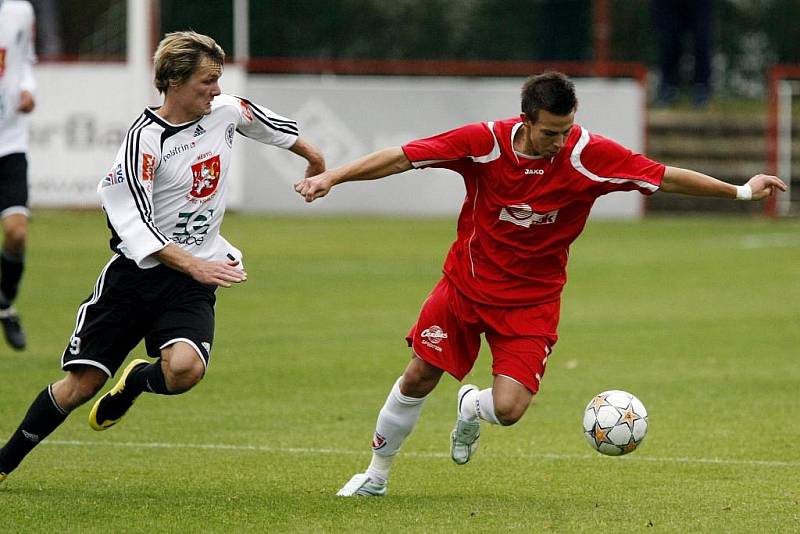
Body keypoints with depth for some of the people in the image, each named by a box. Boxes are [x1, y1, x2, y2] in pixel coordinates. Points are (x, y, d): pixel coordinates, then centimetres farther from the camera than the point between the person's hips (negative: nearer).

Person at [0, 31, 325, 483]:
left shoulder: (228, 111, 0)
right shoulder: (145, 139, -16)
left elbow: (272, 124, 24)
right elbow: (135, 226, -21)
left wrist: (312, 156, 38)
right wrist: (193, 264, -31)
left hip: (192, 281, 3)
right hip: (136, 273, -3)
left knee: (185, 369, -26)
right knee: (81, 384, -4)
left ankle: (137, 380, 10)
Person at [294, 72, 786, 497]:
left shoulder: (588, 155, -20)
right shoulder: (485, 143, -21)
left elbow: (664, 177, -13)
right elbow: (403, 157, -17)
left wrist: (741, 191, -14)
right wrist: (333, 177, -23)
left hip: (532, 300, 0)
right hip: (467, 283, 0)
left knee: (508, 408, -13)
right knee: (418, 380, 6)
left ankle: (470, 408, 26)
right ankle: (377, 474, 30)